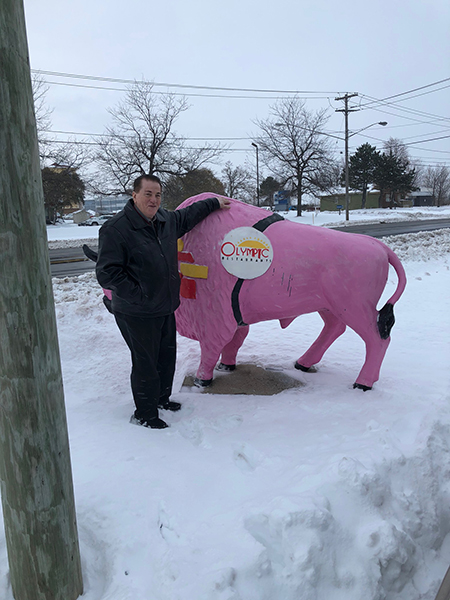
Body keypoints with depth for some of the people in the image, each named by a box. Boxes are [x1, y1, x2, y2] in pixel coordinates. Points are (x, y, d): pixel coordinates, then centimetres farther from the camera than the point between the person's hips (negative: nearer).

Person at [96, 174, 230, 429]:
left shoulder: (166, 219, 7)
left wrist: (214, 203, 36)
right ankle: (145, 414, 20)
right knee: (146, 363, 1)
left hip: (165, 308, 8)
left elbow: (188, 215, 29)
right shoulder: (116, 229, -17)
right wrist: (138, 296, -21)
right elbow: (107, 274, -20)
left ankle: (162, 397, 42)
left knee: (167, 356, 20)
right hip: (136, 314, -8)